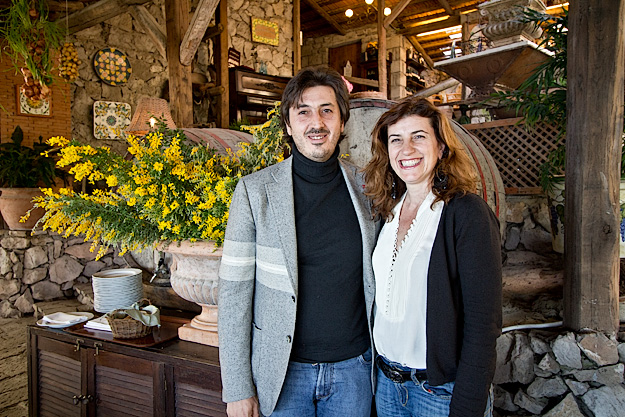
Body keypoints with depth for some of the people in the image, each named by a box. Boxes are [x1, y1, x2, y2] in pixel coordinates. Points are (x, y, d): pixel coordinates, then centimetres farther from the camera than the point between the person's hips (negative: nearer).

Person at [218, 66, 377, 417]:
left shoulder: (367, 188, -2)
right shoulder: (255, 191, -9)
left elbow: (377, 279, 7)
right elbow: (234, 291, -8)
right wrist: (238, 387, -8)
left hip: (354, 366, 3)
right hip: (285, 370, -2)